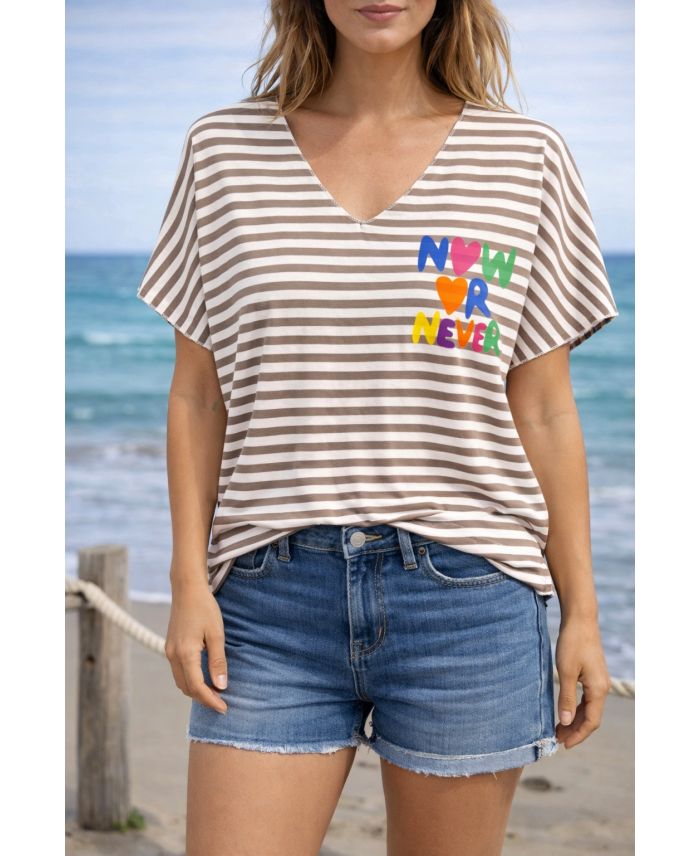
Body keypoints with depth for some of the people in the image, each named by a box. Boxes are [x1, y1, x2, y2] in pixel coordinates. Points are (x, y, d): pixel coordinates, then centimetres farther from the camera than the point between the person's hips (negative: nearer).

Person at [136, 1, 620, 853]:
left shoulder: (527, 158, 5)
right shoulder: (223, 150, 7)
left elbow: (544, 412, 6)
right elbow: (196, 398, 8)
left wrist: (580, 608, 5)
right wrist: (189, 580, 0)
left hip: (466, 595, 0)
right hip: (271, 599, 1)